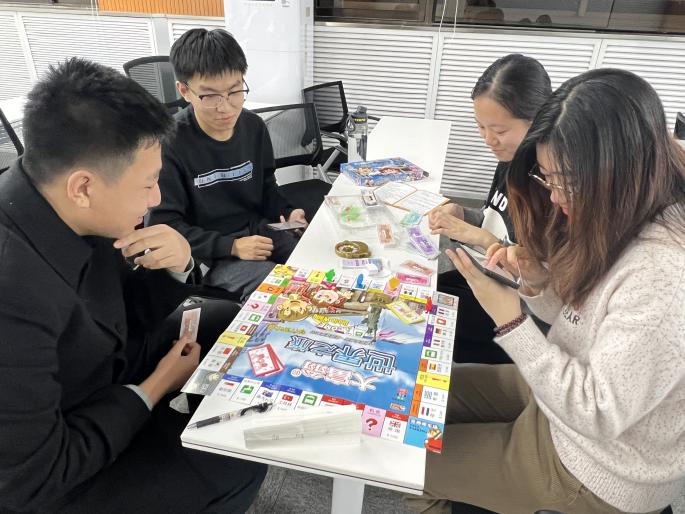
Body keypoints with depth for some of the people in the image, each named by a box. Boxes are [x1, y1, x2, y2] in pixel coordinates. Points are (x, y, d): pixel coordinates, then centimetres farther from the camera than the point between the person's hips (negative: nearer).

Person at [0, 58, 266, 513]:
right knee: (237, 466, -8)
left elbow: (127, 314, 0)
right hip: (54, 474, -6)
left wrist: (177, 265, -21)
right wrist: (154, 389, -18)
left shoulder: (69, 211, -15)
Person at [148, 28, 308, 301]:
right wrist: (231, 246, -21)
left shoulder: (254, 127, -1)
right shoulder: (170, 142, -16)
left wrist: (287, 213, -5)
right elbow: (166, 225, -14)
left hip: (260, 232, 6)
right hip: (210, 255, -5)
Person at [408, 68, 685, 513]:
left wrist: (511, 322, -29)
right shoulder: (619, 223, -7)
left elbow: (598, 415, -28)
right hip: (569, 388, 8)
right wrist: (539, 281, -15)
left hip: (600, 470, -8)